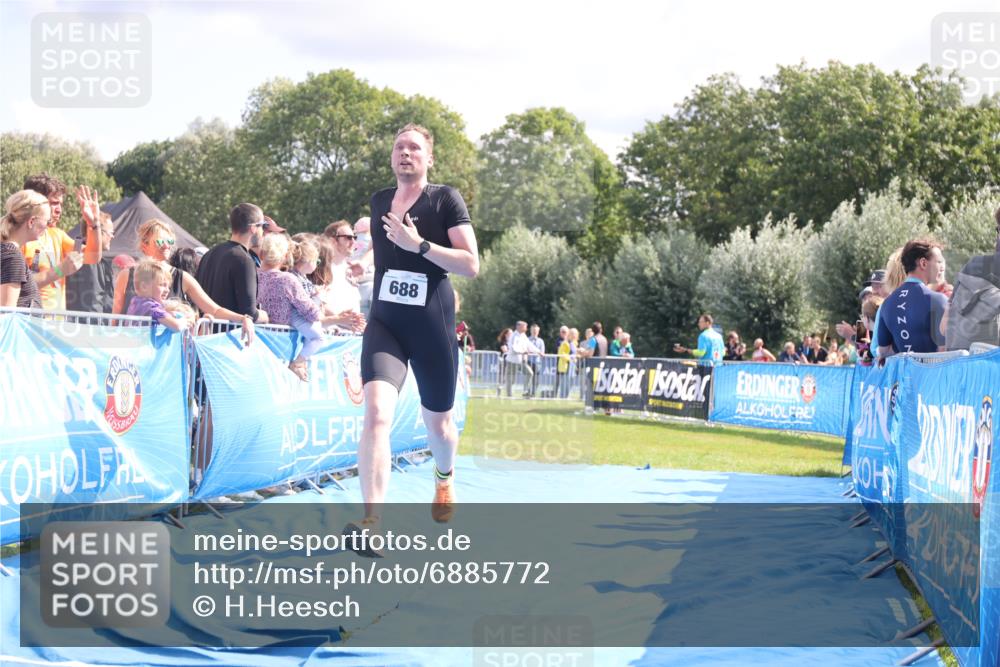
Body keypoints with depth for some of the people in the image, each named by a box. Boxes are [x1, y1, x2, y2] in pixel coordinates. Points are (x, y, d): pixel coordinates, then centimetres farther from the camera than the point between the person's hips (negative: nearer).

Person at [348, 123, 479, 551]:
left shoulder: (446, 199, -4)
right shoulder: (379, 202, 9)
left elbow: (471, 265, -12)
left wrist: (419, 244, -21)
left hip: (432, 327, -2)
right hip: (384, 325, 2)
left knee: (437, 421, 15)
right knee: (376, 412, -21)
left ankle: (444, 478, 51)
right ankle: (371, 523, -28)